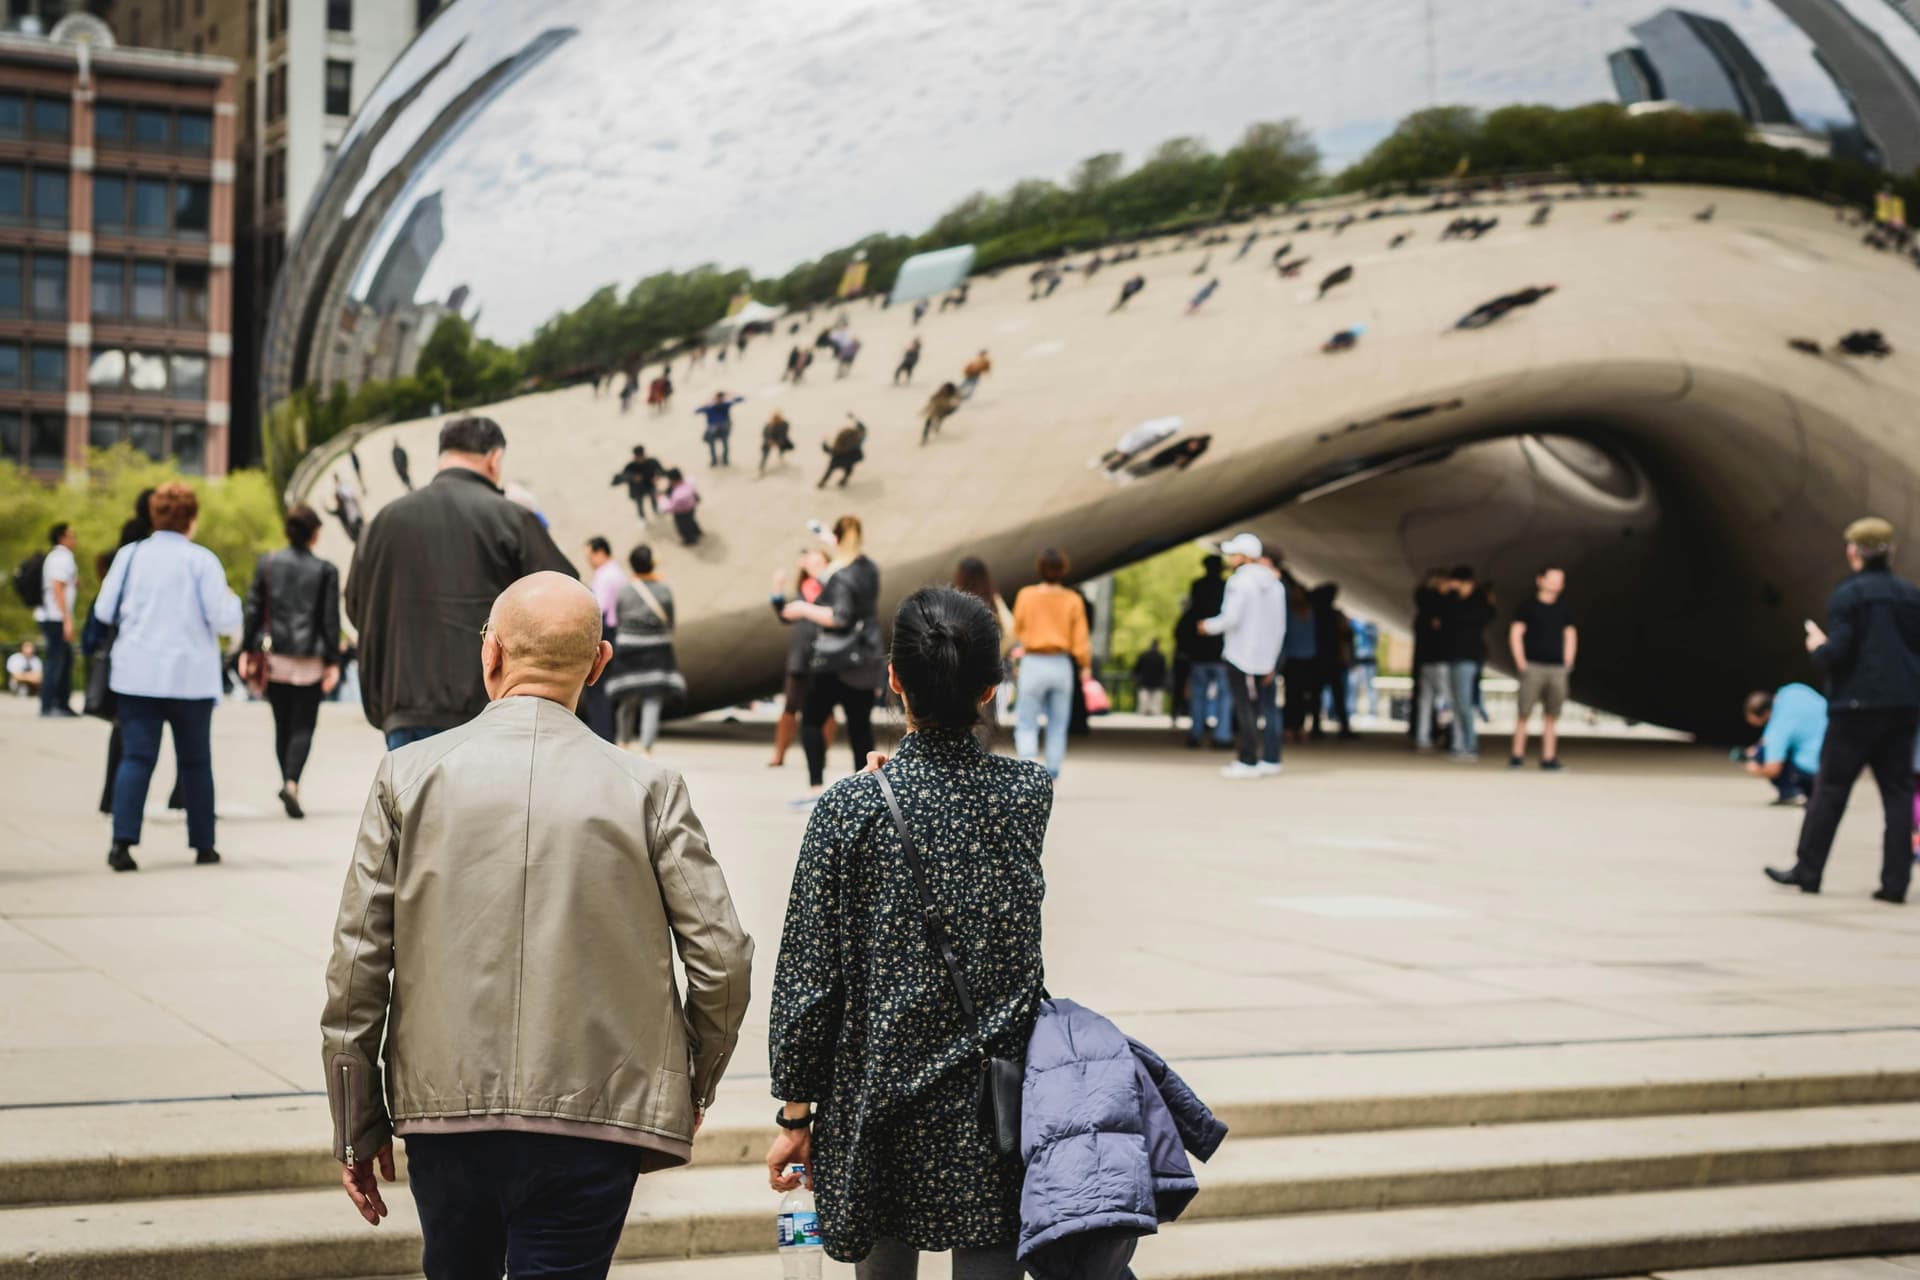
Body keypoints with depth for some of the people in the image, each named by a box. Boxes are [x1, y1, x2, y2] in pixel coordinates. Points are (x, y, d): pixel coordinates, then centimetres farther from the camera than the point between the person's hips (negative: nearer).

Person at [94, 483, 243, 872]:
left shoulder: (130, 555, 2)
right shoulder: (202, 560, -7)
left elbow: (105, 610, 4)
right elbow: (225, 620, -10)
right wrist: (232, 599, 12)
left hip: (137, 675, 2)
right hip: (190, 676, -2)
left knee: (136, 757, -1)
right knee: (195, 762, 11)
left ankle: (122, 841, -16)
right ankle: (203, 845, 16)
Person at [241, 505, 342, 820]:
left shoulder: (267, 564, 2)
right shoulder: (325, 571, -5)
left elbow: (254, 609, 3)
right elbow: (330, 620, -3)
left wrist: (247, 651, 9)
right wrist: (333, 662, 1)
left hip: (274, 656, 3)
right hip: (309, 661, -3)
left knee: (282, 725, 14)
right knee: (303, 726, -1)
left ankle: (288, 783, 17)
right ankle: (292, 783, -19)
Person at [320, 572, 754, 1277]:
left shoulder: (408, 776, -2)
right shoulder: (647, 790, -4)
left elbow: (356, 968, -1)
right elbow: (723, 960, -5)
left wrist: (357, 1130, 8)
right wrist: (695, 1084, 14)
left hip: (442, 1112, 2)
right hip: (592, 1115, -2)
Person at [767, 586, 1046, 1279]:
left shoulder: (851, 807, -11)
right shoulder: (1031, 794, -4)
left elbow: (808, 974, -8)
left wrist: (795, 1112, 2)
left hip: (879, 1098, -1)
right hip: (996, 1106, 1)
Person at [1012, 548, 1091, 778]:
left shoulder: (1026, 595, -5)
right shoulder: (1073, 600, -4)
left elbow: (1017, 630, 7)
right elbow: (1081, 638, -3)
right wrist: (1085, 666, 9)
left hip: (1033, 664, -1)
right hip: (1062, 666, 2)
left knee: (1026, 725, 2)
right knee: (1057, 726, 12)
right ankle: (1052, 776, 15)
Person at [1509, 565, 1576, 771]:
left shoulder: (1564, 610, 11)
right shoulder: (1529, 607, 0)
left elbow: (1570, 636, 19)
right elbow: (1515, 634, 0)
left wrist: (1567, 663, 10)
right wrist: (1521, 662, -6)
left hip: (1557, 668, 3)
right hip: (1533, 666, -3)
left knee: (1551, 715, 3)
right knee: (1524, 713, -5)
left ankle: (1549, 757, 6)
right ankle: (1517, 755, 2)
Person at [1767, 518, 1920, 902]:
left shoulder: (1846, 596, -8)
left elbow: (1836, 652, -15)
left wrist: (1817, 647, 6)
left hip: (1856, 705, -4)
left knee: (1830, 788, 5)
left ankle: (1807, 871, 10)